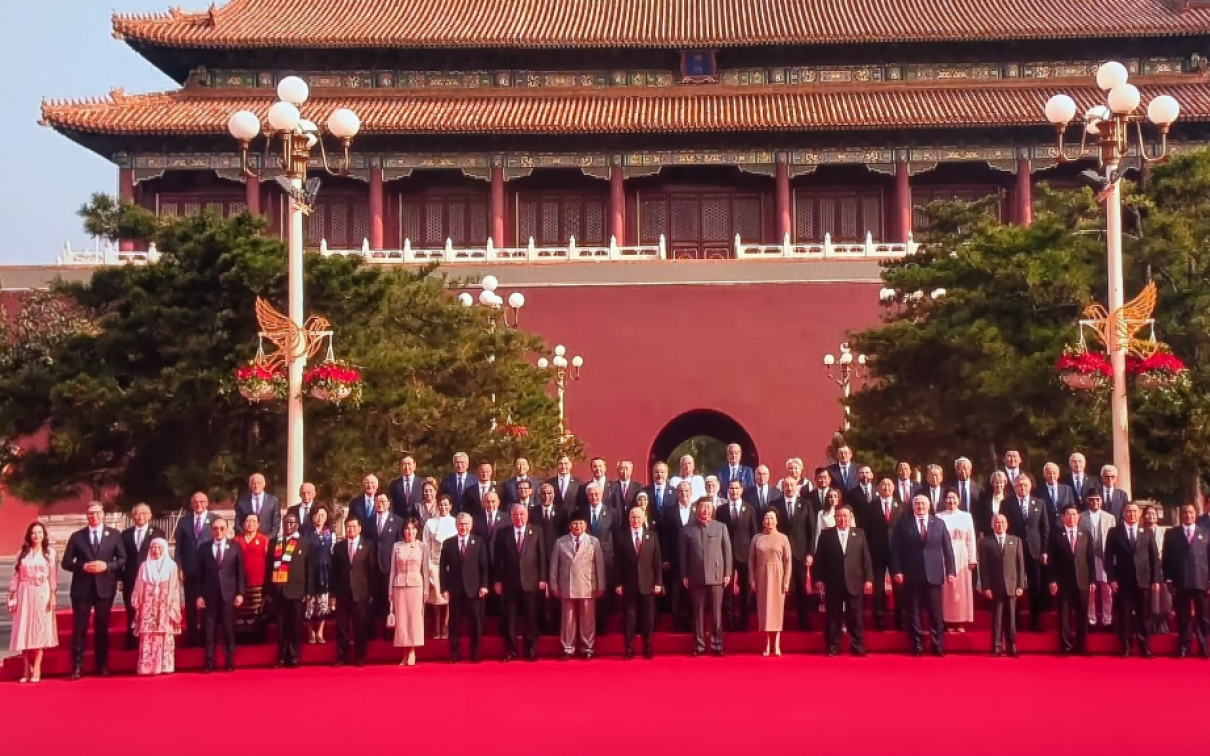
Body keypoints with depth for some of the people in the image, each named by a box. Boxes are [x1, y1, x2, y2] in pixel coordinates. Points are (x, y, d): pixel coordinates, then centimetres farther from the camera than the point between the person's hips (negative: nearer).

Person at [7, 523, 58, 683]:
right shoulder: (22, 553, 7)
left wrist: (53, 596, -7)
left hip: (42, 594, -2)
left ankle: (36, 669, -1)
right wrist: (12, 596, 1)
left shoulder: (50, 553, 3)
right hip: (25, 595, 2)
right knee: (24, 631, 1)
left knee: (40, 630, -3)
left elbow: (53, 577, 0)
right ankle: (27, 669, 7)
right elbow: (16, 576, 6)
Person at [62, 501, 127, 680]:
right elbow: (66, 562, 2)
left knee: (102, 627, 9)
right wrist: (83, 566, -15)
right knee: (79, 628, -2)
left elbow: (123, 559, 3)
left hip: (104, 587, 0)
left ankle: (102, 665, 18)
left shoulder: (114, 535, 5)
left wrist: (106, 566, -14)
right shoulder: (77, 536, 4)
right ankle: (77, 666, 3)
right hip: (82, 588, 0)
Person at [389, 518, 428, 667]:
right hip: (399, 586, 1)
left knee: (415, 618, -2)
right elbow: (393, 569, 7)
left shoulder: (422, 546, 3)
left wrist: (426, 590, 0)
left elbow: (425, 570, 4)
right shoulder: (397, 546, 6)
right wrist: (390, 590, 4)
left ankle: (412, 652, 2)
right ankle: (406, 653, 5)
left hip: (416, 586, -1)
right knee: (401, 619, 1)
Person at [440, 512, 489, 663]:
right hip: (455, 590, 1)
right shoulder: (448, 543, 7)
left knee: (476, 623, 2)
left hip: (474, 589, -1)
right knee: (454, 623, 4)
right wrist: (444, 588, -2)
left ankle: (475, 654, 11)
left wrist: (484, 585, -7)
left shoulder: (479, 542, 6)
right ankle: (454, 655, 11)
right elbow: (443, 568, 5)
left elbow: (484, 566, 2)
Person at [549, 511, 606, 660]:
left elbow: (600, 565, 3)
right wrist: (554, 585, 3)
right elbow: (554, 565, 6)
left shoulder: (594, 541, 3)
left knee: (587, 619, 4)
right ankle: (568, 649, 12)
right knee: (568, 619, 5)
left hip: (587, 588, 0)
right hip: (566, 587, 0)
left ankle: (587, 648, 14)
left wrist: (601, 586, 1)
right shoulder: (560, 542, 5)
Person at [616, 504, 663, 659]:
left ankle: (648, 648, 14)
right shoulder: (622, 537, 3)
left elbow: (657, 561, 5)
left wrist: (658, 582, -2)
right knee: (629, 616, 1)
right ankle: (629, 649, 7)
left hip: (647, 584, 1)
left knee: (648, 617, 5)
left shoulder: (652, 537, 7)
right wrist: (618, 583, -4)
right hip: (628, 584, -1)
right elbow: (618, 562, 1)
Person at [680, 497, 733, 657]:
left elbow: (727, 551, 4)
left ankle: (717, 645, 8)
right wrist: (684, 575, 0)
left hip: (716, 575, 0)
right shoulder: (687, 529, 4)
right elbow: (683, 554, 4)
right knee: (698, 612, 4)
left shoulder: (721, 527, 5)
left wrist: (727, 573, -1)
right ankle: (699, 645, 10)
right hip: (696, 577, 0)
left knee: (716, 612, 2)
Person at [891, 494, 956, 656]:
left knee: (936, 613, 2)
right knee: (913, 613, 4)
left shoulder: (939, 524, 8)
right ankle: (917, 646, 11)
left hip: (933, 575, 1)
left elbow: (947, 549, 7)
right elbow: (895, 549, 0)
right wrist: (897, 570, -8)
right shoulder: (904, 524, 3)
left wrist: (950, 571, 1)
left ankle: (938, 646, 9)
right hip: (911, 575, -1)